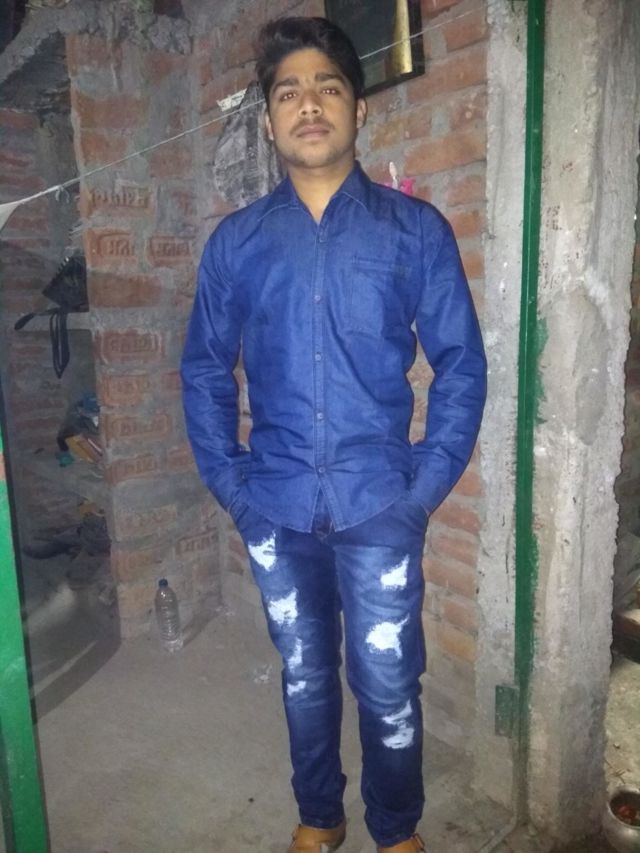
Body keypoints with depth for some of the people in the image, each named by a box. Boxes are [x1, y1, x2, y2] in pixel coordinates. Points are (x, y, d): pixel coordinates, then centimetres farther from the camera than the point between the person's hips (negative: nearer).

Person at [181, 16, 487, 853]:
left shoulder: (416, 229, -2)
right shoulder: (236, 241, 4)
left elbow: (462, 364, -2)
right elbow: (205, 368, 8)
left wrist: (426, 485, -8)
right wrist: (229, 482, 0)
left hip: (379, 510, -1)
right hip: (277, 512, 2)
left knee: (388, 688, 11)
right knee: (305, 677, 19)